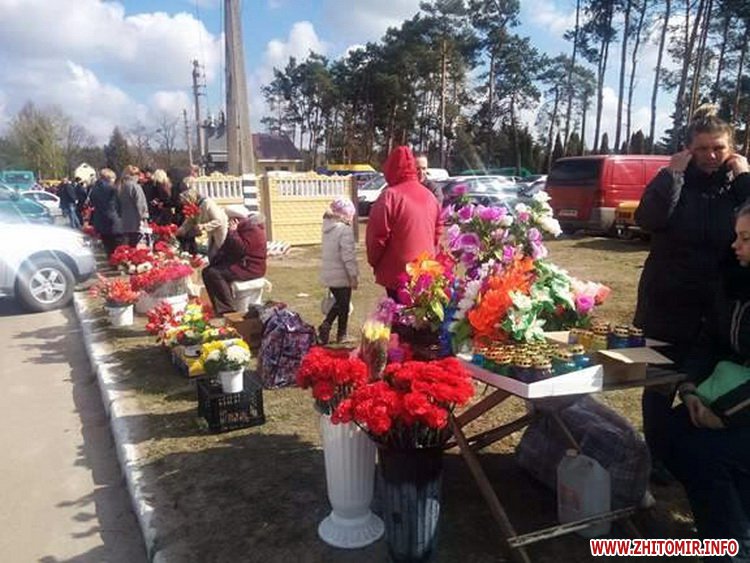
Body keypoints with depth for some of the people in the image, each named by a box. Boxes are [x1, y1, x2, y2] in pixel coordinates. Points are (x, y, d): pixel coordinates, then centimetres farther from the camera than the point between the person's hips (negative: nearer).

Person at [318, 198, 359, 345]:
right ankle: (341, 335, 18)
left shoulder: (327, 228, 6)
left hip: (328, 274, 7)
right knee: (344, 306, 9)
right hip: (342, 275, -7)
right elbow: (348, 256, -20)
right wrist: (354, 275, -15)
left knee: (338, 302, 22)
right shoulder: (345, 230, -19)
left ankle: (326, 325, 8)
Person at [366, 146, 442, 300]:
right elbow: (438, 231, 15)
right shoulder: (430, 196, 9)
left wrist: (373, 261, 3)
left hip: (399, 274, -7)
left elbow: (377, 235, -13)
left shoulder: (390, 196, -14)